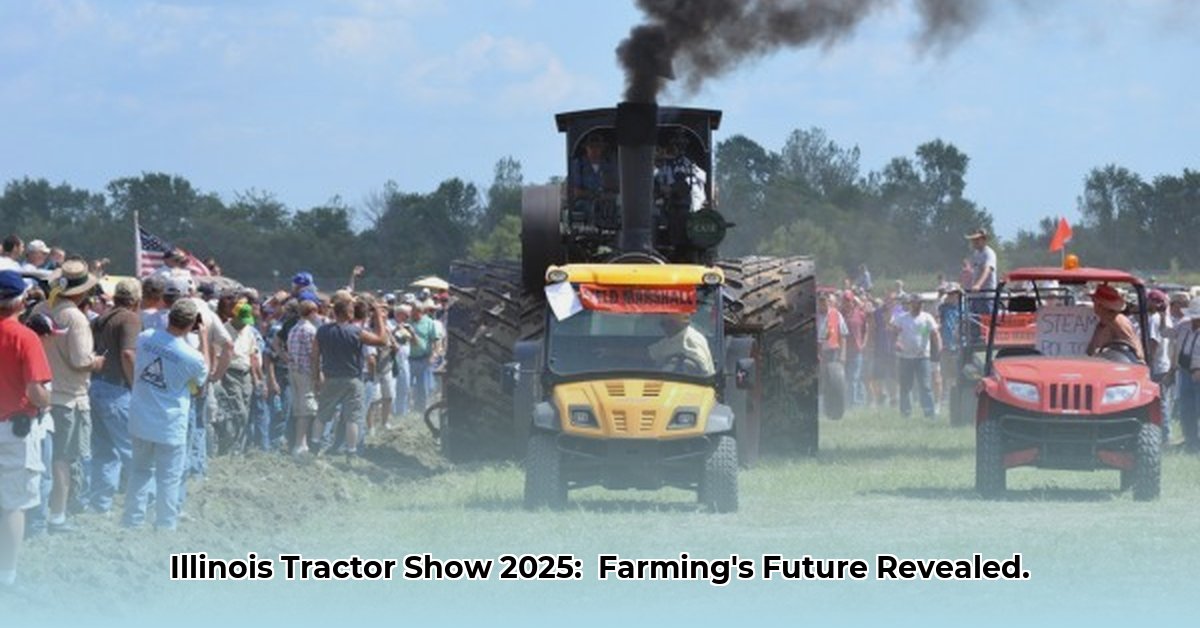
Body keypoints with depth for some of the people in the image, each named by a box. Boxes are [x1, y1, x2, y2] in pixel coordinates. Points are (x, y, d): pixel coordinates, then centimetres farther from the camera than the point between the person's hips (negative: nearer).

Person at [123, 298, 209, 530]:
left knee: (140, 471, 20)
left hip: (141, 422, 5)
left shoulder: (145, 338, -9)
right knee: (169, 480, 7)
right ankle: (165, 527, 13)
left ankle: (132, 522, 25)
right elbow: (203, 376, 4)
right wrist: (203, 340, 5)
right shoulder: (191, 356, -20)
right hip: (170, 427, -5)